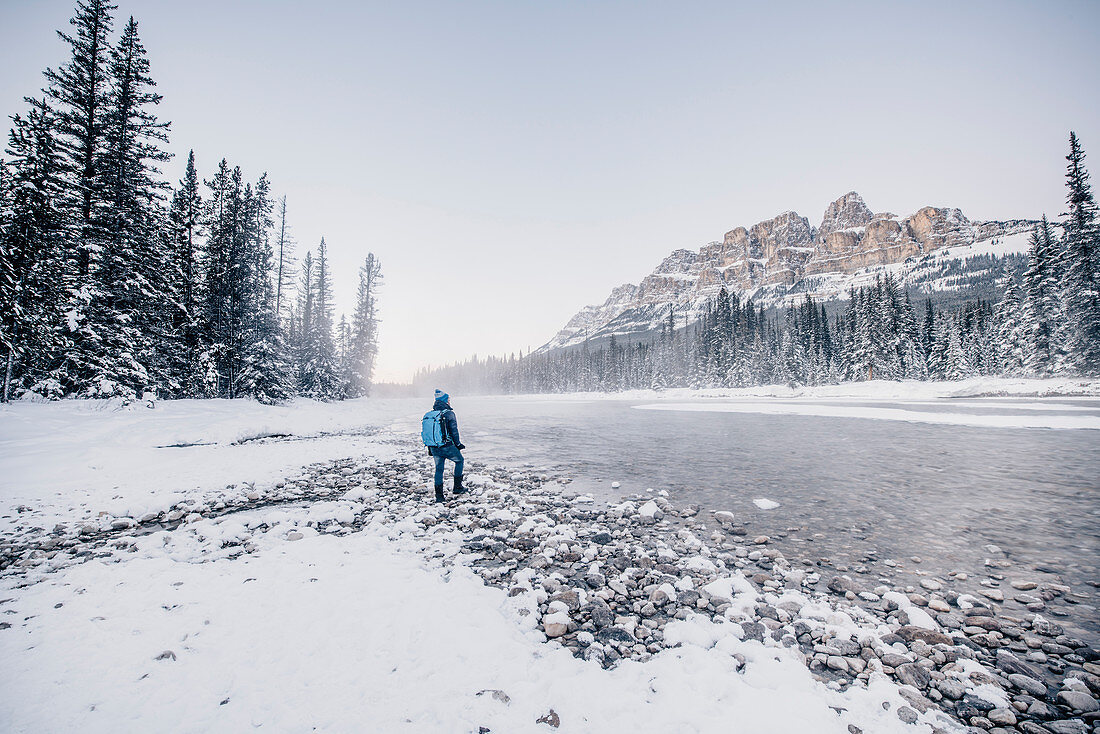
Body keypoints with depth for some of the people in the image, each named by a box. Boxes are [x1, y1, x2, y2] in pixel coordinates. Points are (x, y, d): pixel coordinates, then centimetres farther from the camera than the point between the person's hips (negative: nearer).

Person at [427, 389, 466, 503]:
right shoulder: (449, 413, -11)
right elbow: (454, 432, -10)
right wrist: (459, 445, 4)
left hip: (434, 448, 5)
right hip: (447, 447, -5)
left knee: (438, 469, 16)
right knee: (459, 460, 18)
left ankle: (439, 495, 16)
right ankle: (457, 487, 18)